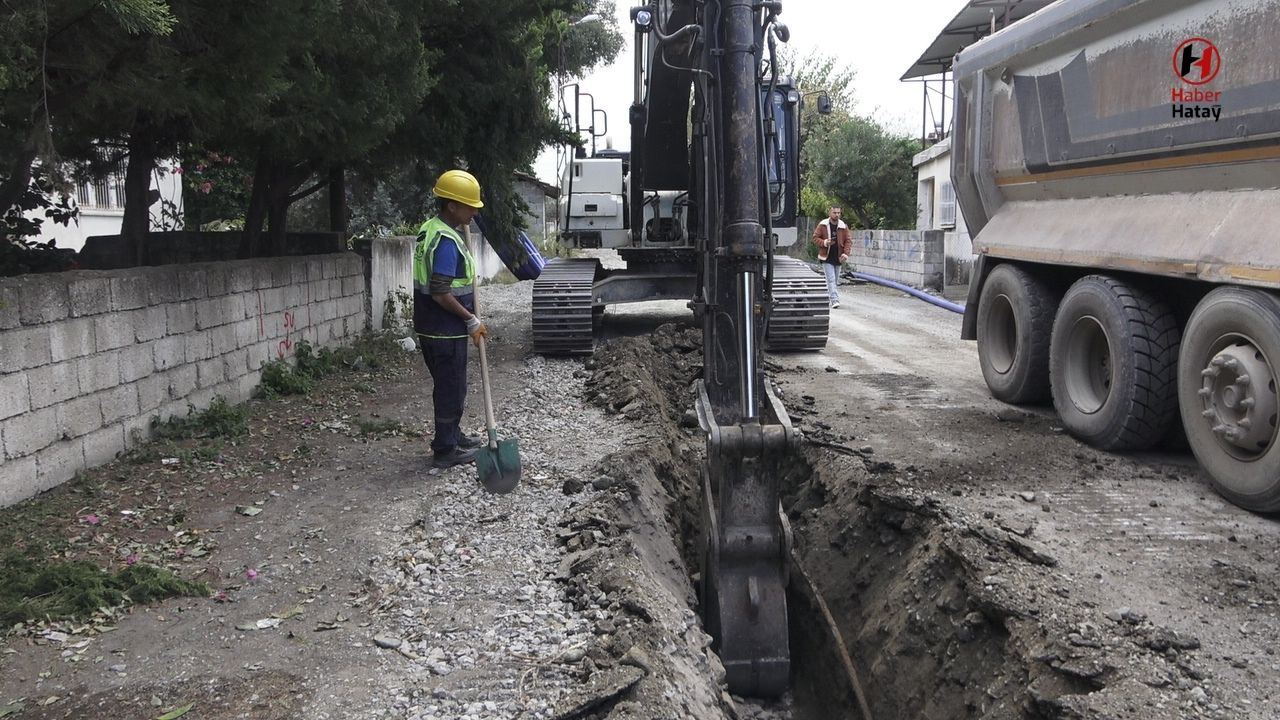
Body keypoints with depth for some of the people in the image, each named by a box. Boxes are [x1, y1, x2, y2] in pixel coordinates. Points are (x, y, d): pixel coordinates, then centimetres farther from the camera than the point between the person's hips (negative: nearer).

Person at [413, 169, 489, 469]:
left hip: (433, 328, 10)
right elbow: (440, 292, -26)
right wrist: (472, 320, -18)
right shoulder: (447, 241, -22)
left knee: (450, 385, 22)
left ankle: (452, 435, 36)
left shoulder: (430, 229, 9)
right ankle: (445, 450, 12)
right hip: (446, 331, -10)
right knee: (451, 388, 2)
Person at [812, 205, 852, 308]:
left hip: (838, 258, 3)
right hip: (827, 258, -3)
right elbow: (815, 238, -1)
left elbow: (848, 241, 2)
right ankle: (835, 300, -17)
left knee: (836, 281, 13)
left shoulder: (843, 226, 1)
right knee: (831, 279, -11)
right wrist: (824, 242, -20)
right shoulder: (822, 225, -5)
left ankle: (830, 296, 29)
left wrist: (845, 253, -12)